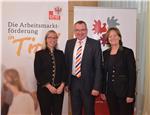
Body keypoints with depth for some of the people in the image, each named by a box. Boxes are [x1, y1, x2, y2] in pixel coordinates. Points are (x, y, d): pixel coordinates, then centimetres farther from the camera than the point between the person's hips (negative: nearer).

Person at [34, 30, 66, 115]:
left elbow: (64, 70, 6)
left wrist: (62, 86, -7)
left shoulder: (60, 53, 9)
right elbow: (38, 73, -6)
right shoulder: (39, 54, 0)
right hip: (44, 89, -2)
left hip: (59, 89, 3)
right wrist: (49, 86, -11)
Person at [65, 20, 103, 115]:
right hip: (73, 82, 4)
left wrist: (96, 87, -14)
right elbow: (66, 63, 11)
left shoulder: (95, 44, -7)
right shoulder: (69, 43, 6)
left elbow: (98, 67, -9)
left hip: (87, 82, -3)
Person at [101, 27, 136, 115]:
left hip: (124, 91, -4)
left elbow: (132, 74, -10)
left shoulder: (127, 52, -7)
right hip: (110, 91, 4)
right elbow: (104, 73, 11)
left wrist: (131, 94, -14)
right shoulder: (105, 53, 7)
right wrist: (103, 91, 7)